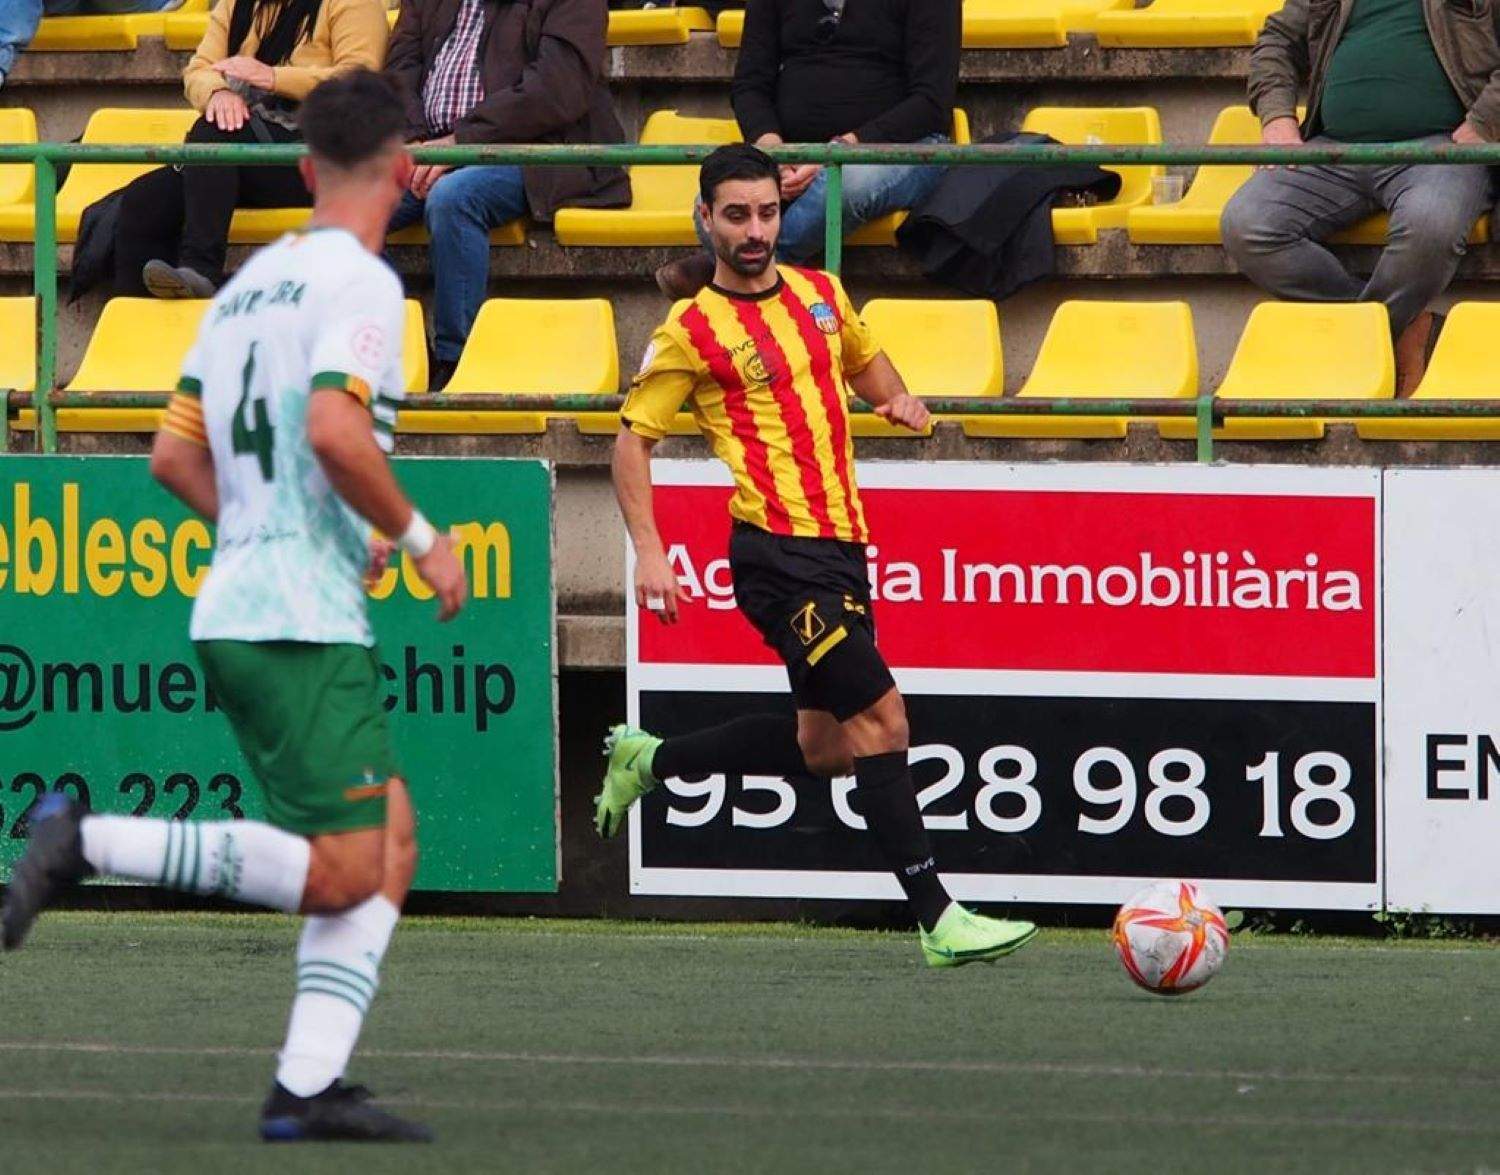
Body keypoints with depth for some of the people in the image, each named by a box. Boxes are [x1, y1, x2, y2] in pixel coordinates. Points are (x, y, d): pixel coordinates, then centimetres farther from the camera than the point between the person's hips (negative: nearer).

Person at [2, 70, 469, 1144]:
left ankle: (310, 1086, -1)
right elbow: (335, 432, -24)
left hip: (235, 608, 9)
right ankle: (87, 843, -13)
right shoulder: (360, 282, -9)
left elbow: (176, 457, 18)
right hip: (303, 622, -9)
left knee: (392, 843, 8)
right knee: (336, 876, -10)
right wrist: (420, 537, -11)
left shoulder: (250, 282, 17)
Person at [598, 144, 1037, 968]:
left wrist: (897, 397, 8)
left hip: (840, 546, 8)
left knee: (824, 747, 14)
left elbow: (865, 360, 31)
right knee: (880, 717, -15)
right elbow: (633, 438, 0)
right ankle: (937, 919, -15)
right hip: (780, 553, -8)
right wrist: (648, 552, -9)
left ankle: (647, 762, 32)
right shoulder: (692, 333, -5)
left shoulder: (820, 295, 12)